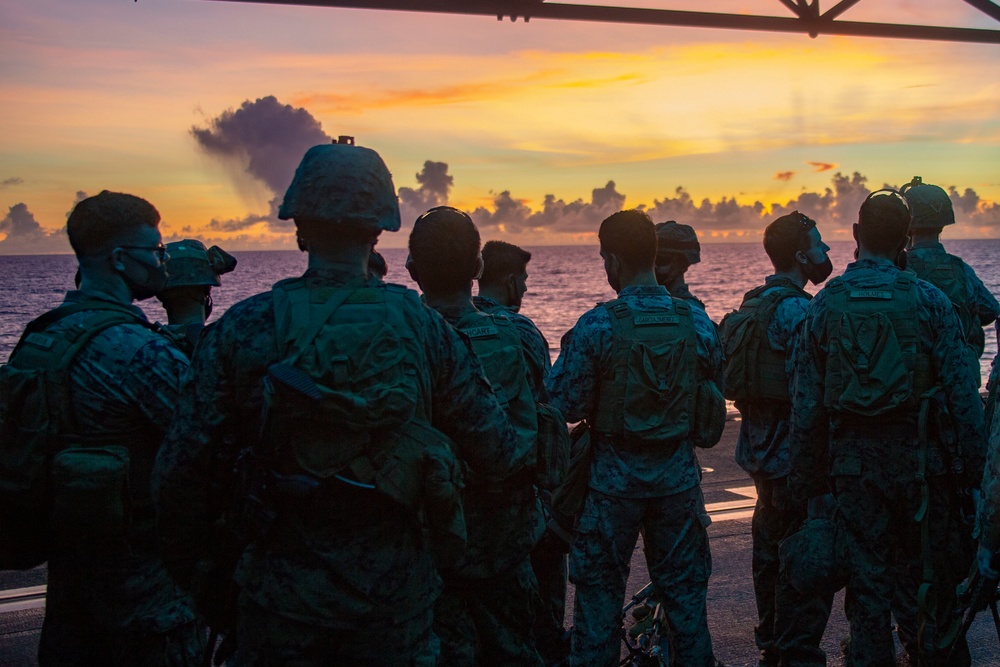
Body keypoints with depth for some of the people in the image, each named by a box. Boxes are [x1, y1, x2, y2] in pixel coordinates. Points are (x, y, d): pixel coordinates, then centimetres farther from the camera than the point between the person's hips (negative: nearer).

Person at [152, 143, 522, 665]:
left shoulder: (245, 329, -9)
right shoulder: (423, 328, -6)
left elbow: (180, 471, -10)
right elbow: (497, 454, -3)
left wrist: (193, 568, 5)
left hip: (284, 589, 0)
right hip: (396, 590, 1)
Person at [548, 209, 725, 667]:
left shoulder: (596, 326, -15)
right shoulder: (697, 323, -3)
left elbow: (565, 406, -12)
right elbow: (716, 399, 8)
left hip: (613, 478, -3)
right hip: (678, 475, 3)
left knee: (599, 595, 9)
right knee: (685, 595, 14)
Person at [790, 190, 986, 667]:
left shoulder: (824, 305, -1)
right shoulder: (927, 300, -5)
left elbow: (806, 404, 0)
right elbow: (962, 393, -6)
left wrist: (809, 483, 7)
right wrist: (972, 467, 1)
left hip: (853, 460, 2)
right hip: (919, 454, -1)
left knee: (866, 581, 9)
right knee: (938, 577, 12)